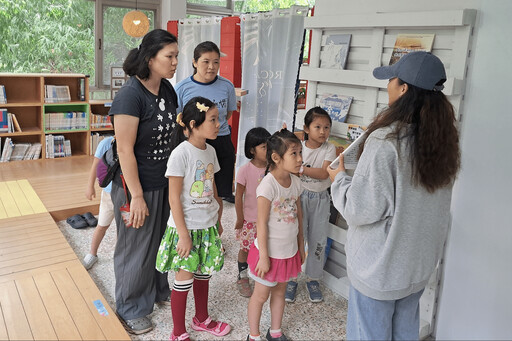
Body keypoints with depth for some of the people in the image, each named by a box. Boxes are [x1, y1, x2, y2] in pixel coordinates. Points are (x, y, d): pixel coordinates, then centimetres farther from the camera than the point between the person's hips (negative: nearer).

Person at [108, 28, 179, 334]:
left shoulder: (168, 89, 3)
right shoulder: (130, 95, -21)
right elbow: (125, 150, -21)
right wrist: (136, 196, -20)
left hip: (166, 182, 7)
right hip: (139, 186, -7)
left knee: (163, 241, 22)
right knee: (137, 249, 10)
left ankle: (160, 290, 45)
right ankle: (131, 309, 31)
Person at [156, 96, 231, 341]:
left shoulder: (210, 151, 3)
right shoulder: (181, 153, -19)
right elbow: (174, 198, -17)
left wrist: (218, 220, 16)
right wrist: (183, 234, -17)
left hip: (208, 226, 7)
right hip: (186, 228, -7)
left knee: (203, 274, 20)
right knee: (184, 279, 5)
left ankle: (202, 319, 42)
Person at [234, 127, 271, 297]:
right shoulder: (245, 170, -17)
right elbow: (238, 196, -10)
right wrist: (240, 218, -5)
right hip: (250, 219, -3)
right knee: (245, 248, 11)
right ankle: (242, 278, 32)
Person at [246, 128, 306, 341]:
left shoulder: (295, 181, -2)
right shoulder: (268, 184, -23)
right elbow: (261, 224, -20)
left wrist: (300, 244, 13)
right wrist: (263, 256, -17)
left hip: (289, 250, 7)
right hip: (271, 251, -6)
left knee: (280, 292, 22)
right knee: (261, 295, 12)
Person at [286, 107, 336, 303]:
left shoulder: (329, 149, -5)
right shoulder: (298, 147, -3)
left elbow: (324, 173, -17)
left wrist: (302, 169, -24)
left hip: (320, 199, 1)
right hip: (300, 196, -1)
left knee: (318, 240, 9)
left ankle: (313, 279, 27)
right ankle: (291, 278, 19)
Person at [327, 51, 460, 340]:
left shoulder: (386, 140, -26)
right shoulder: (444, 139, -2)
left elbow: (361, 209, -22)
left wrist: (340, 179, -4)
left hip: (380, 267, -7)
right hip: (420, 263, 7)